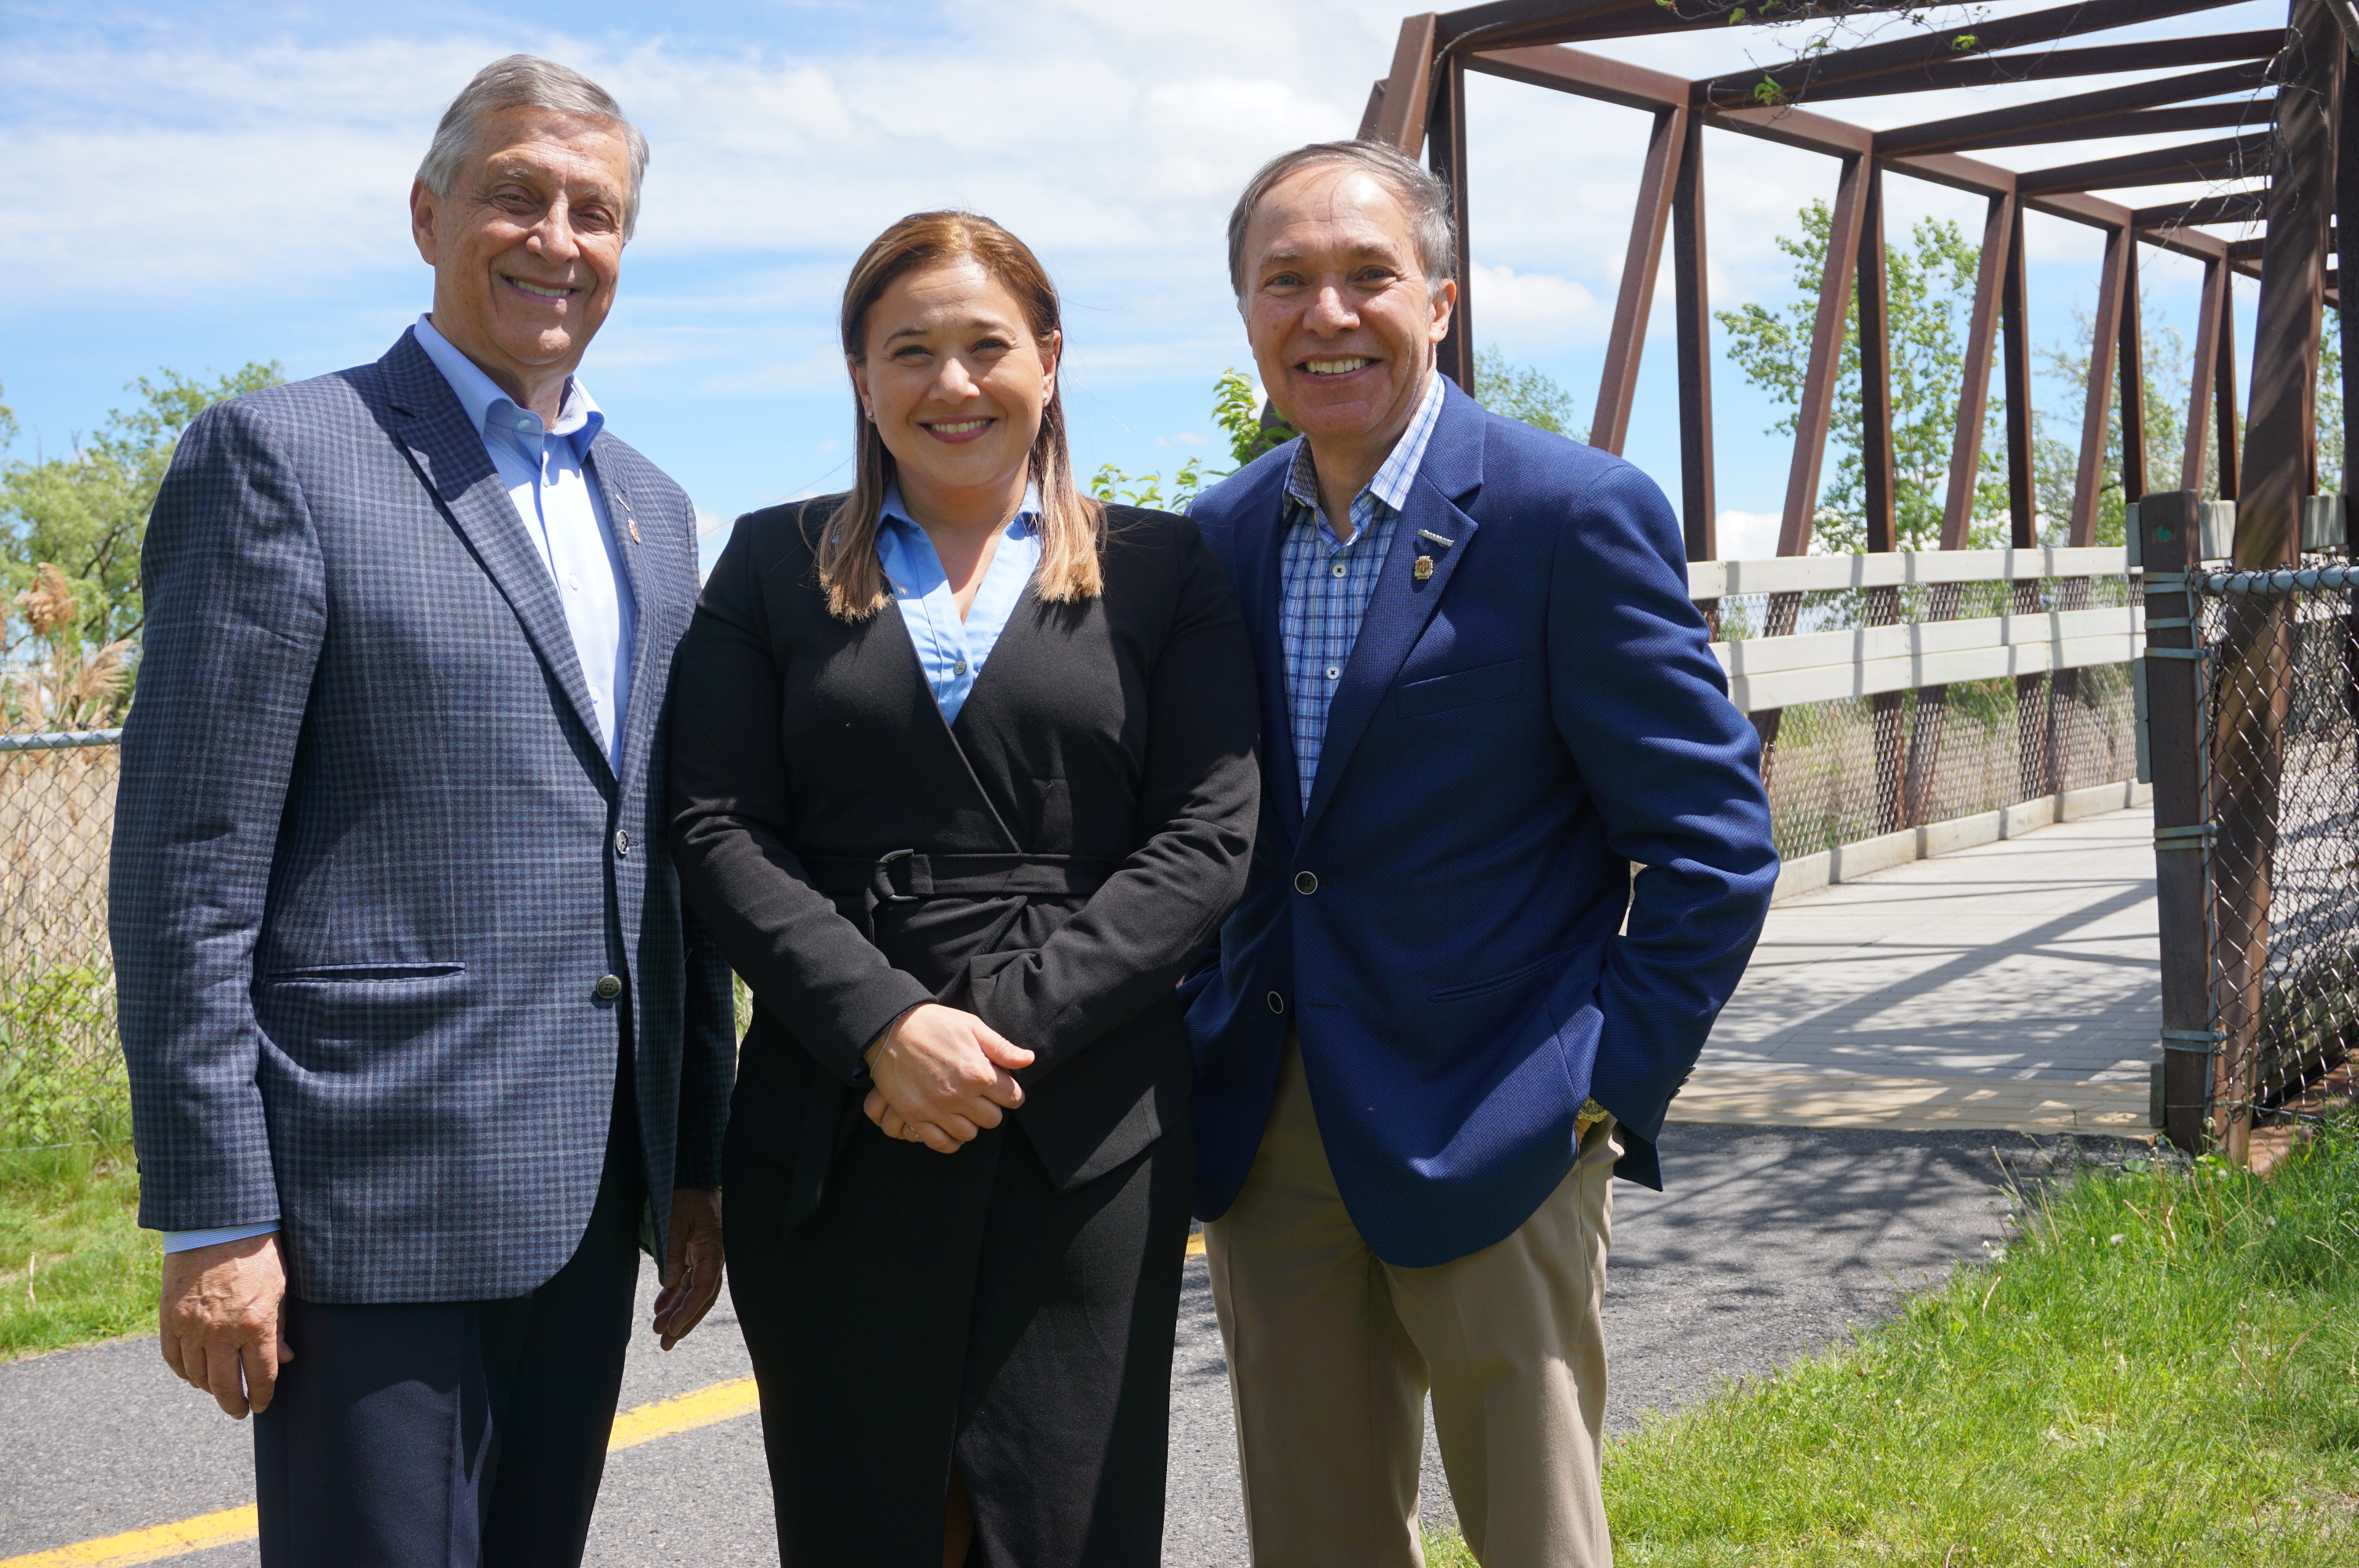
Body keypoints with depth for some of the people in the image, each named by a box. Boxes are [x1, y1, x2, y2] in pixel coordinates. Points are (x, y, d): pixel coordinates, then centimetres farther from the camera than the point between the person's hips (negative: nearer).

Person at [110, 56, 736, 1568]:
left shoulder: (656, 510, 16)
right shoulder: (280, 457, -5)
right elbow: (188, 869, -10)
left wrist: (698, 1158, 15)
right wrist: (213, 1217, -13)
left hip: (589, 1203, 7)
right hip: (378, 1200, -6)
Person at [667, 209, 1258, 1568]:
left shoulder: (1161, 568, 9)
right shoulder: (776, 564, 11)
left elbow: (1210, 835, 0)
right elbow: (720, 830, 2)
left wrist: (1009, 1024, -12)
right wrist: (884, 1025, -13)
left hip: (1091, 1133, -1)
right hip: (834, 1130, 1)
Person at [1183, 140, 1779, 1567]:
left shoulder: (1577, 514, -10)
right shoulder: (1219, 536, 7)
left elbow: (1713, 844, -9)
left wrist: (1609, 1088, -11)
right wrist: (1207, 1054, 9)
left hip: (1491, 1137, -5)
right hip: (1267, 1140, 5)